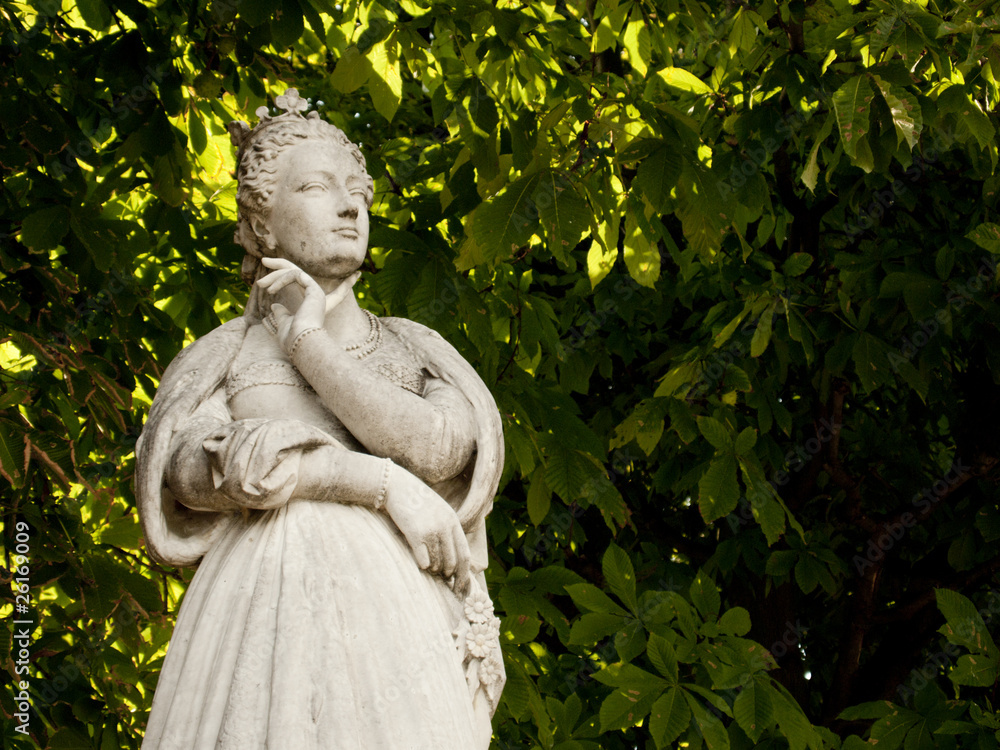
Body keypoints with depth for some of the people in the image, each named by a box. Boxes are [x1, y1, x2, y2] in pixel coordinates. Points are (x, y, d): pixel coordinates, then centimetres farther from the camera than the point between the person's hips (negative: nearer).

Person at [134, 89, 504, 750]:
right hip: (265, 612, -1)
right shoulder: (219, 356, 17)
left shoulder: (414, 349, 20)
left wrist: (309, 345, 3)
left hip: (397, 614, 1)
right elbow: (197, 468, -5)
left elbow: (441, 449, -2)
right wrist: (383, 482, -10)